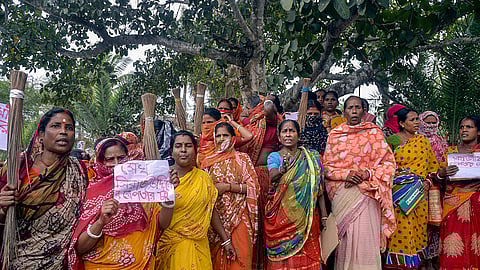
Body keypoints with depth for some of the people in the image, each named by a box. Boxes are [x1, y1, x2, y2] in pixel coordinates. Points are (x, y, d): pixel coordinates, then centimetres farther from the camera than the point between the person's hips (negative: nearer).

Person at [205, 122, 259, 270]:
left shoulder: (242, 158, 1)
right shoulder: (210, 161, 9)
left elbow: (253, 186, -5)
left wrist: (227, 187, -12)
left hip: (238, 215, -2)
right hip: (216, 214, 3)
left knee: (239, 256, -4)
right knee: (217, 255, 6)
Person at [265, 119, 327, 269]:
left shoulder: (311, 157, 6)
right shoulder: (274, 157, 5)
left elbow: (319, 188, 3)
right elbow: (272, 176, -15)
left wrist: (324, 216, -2)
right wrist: (283, 168, -35)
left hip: (306, 216, 1)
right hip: (280, 215, -1)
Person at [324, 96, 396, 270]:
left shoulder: (374, 132, 6)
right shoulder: (334, 135, 9)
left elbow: (389, 162, 3)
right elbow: (327, 166, 6)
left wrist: (367, 174, -11)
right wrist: (346, 174, -11)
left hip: (366, 193, -1)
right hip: (342, 194, 1)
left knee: (365, 237, -5)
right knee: (344, 238, 2)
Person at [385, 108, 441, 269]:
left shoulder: (422, 140, 12)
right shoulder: (392, 140, 0)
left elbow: (433, 164, 15)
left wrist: (428, 181, 2)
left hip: (420, 192, 4)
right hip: (400, 192, -4)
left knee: (418, 226, 6)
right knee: (401, 226, -7)